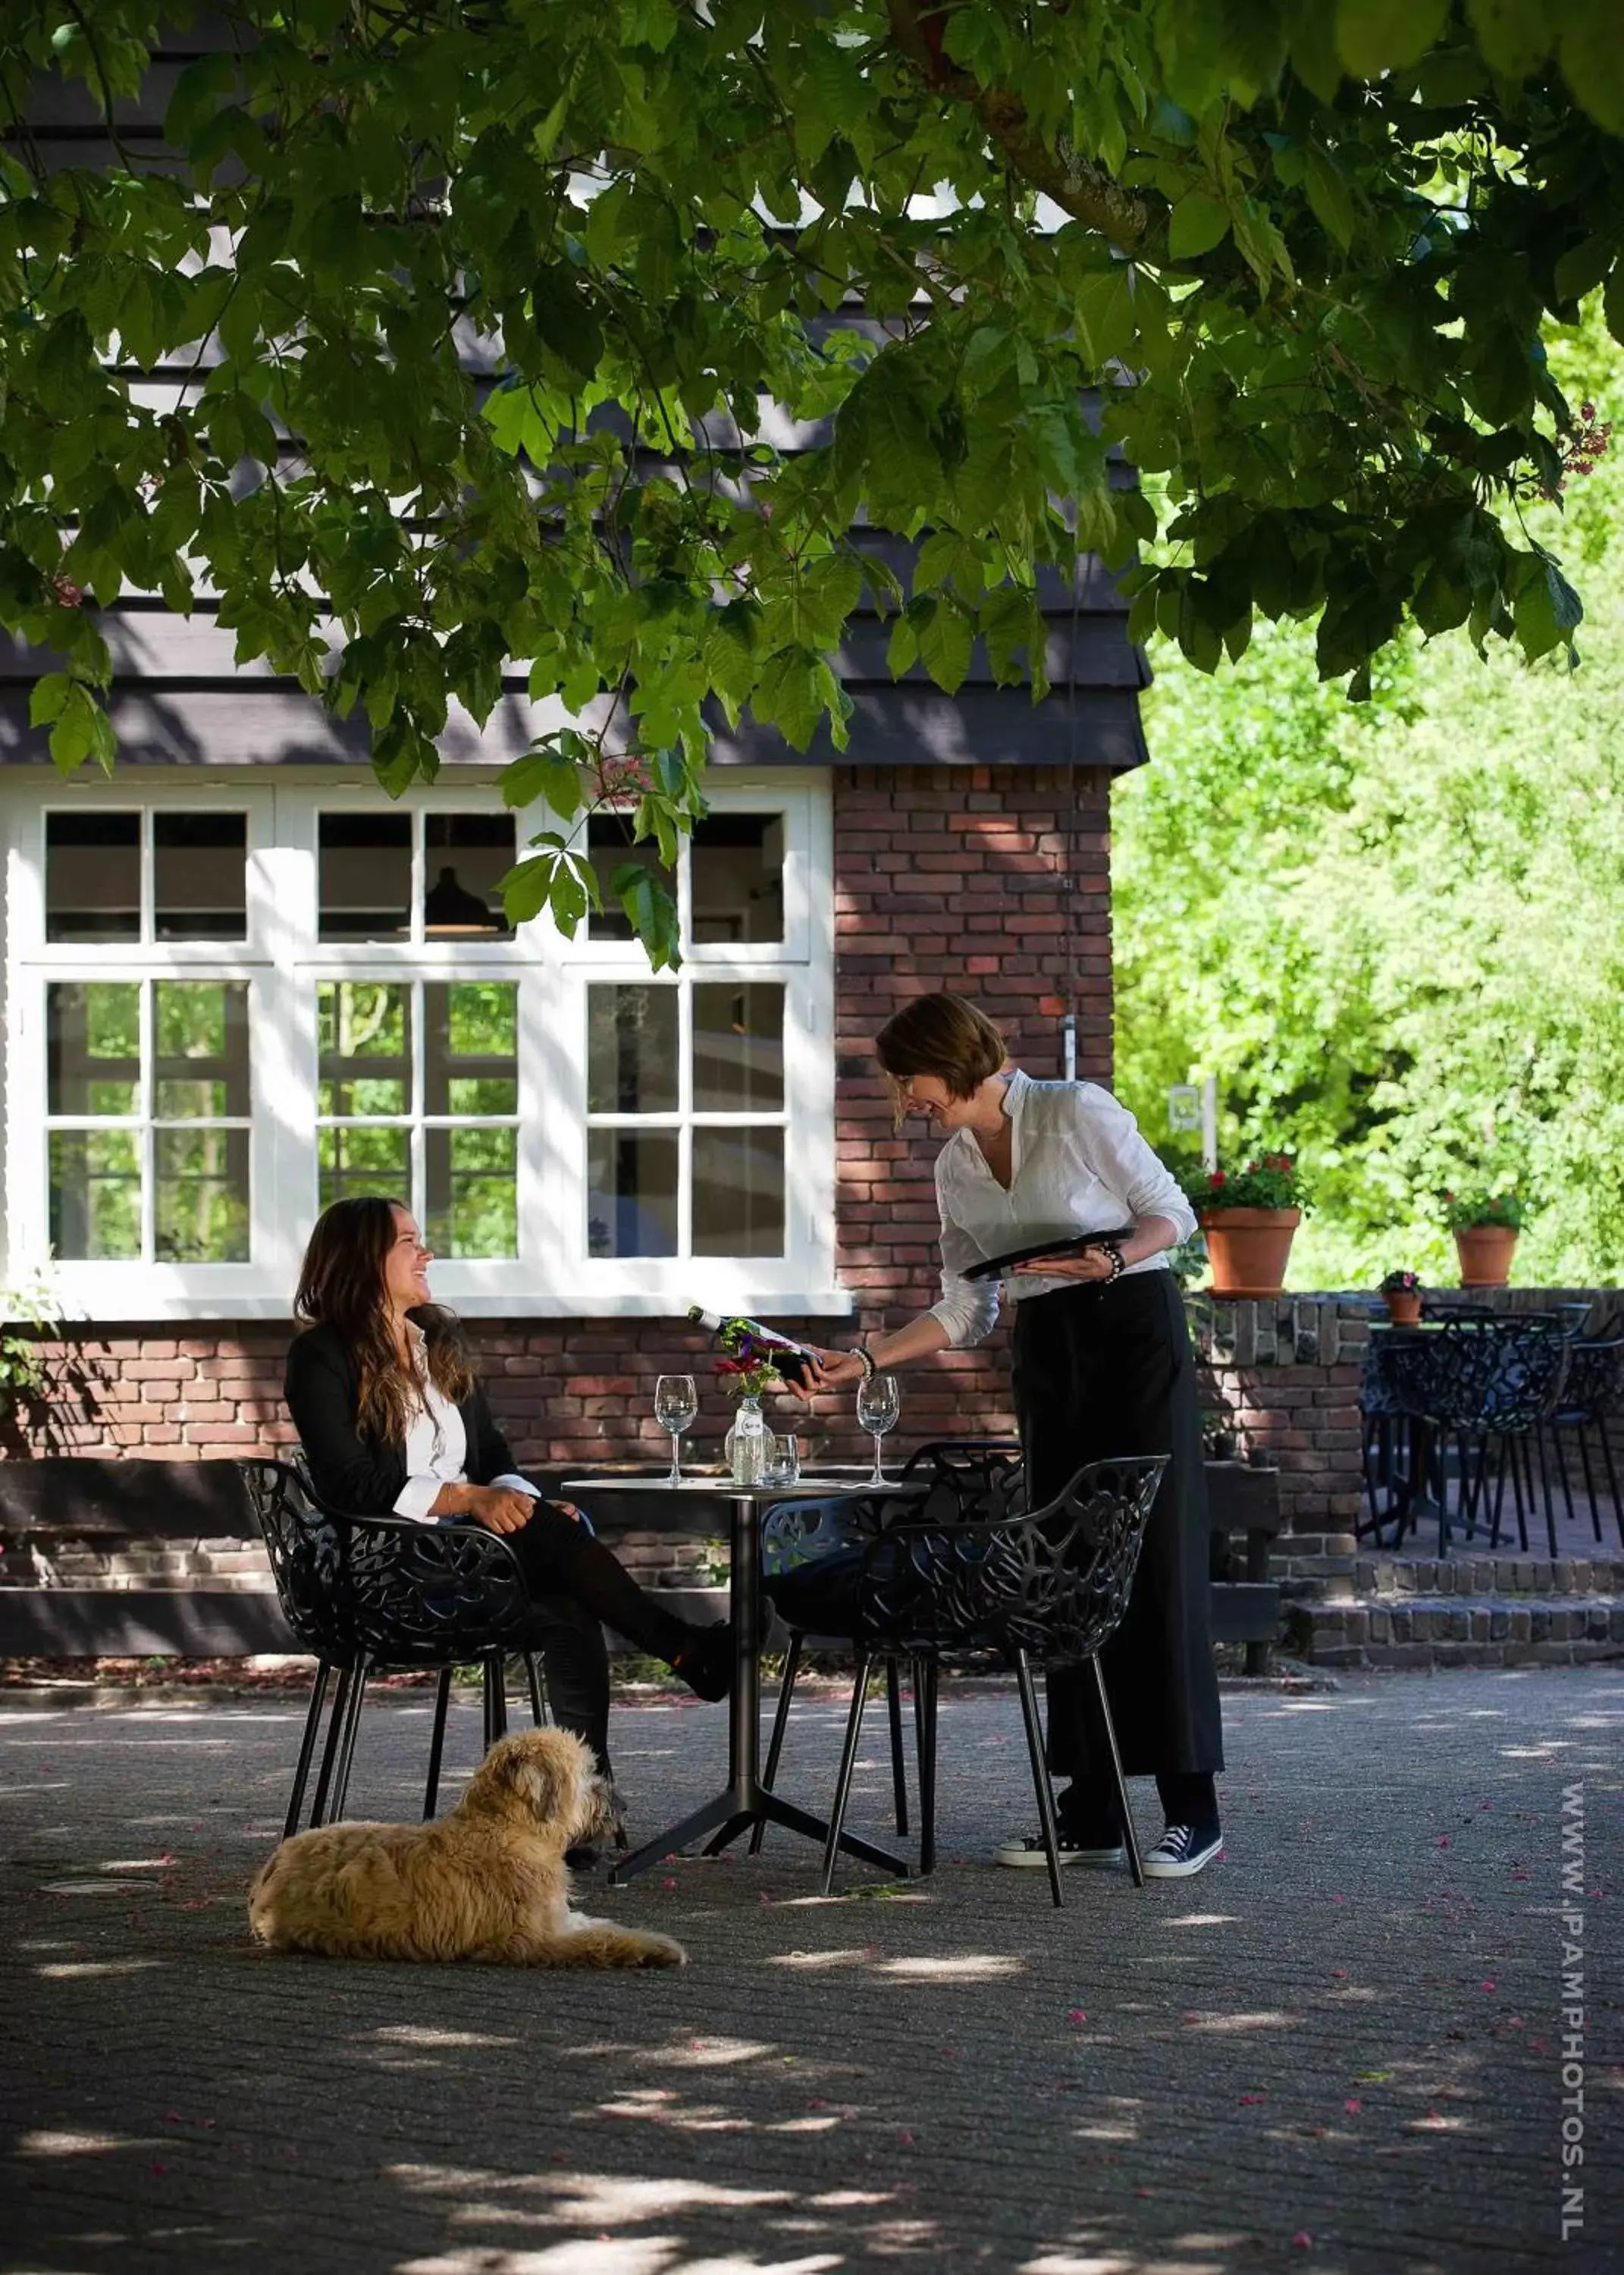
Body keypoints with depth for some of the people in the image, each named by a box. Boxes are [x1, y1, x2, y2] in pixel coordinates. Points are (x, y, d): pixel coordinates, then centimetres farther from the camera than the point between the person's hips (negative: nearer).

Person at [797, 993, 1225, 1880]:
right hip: (1046, 1356, 7)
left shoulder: (1077, 1113, -8)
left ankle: (1191, 1811, -8)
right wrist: (863, 1360, 4)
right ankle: (1090, 1814, 6)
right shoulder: (954, 1169, 10)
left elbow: (1172, 1213, -4)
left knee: (1156, 1564, -9)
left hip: (1134, 1328, -7)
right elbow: (964, 1314, 12)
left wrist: (1115, 1257, -23)